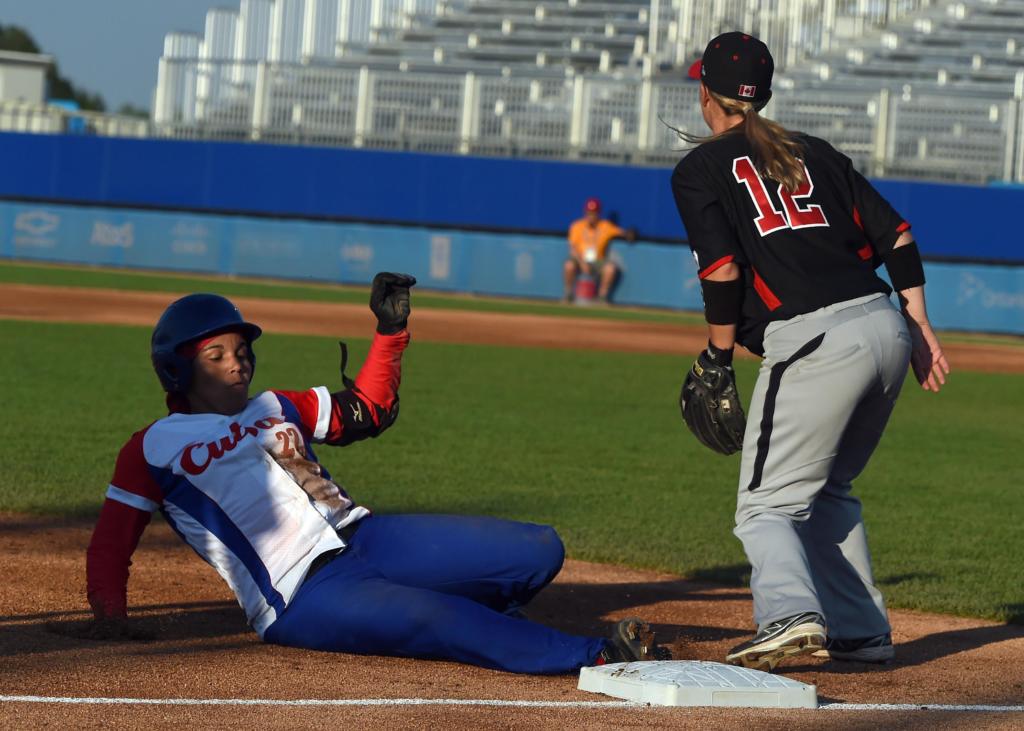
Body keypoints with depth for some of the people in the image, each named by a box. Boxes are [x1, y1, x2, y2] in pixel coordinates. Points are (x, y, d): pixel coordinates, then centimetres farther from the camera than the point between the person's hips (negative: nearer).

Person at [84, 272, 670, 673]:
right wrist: (110, 618, -11)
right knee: (442, 620, -35)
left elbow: (369, 411, 26)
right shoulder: (154, 448, 8)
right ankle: (598, 658, -37)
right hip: (302, 597, -7)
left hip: (365, 538, 7)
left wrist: (391, 330, 13)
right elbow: (111, 543, 5)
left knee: (538, 550, -8)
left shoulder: (274, 408, 25)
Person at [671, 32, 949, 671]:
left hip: (813, 342, -6)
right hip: (886, 328, 6)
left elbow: (724, 270, -7)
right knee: (829, 492, 24)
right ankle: (862, 634, 21)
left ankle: (791, 616, -28)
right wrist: (921, 329, 15)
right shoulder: (816, 153, 23)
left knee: (767, 504, -2)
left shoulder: (700, 169, 6)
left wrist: (718, 360, 4)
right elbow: (896, 235, 15)